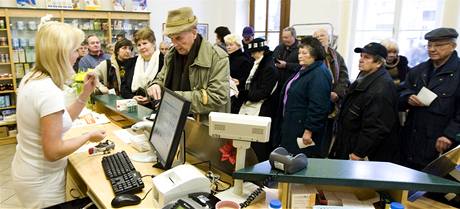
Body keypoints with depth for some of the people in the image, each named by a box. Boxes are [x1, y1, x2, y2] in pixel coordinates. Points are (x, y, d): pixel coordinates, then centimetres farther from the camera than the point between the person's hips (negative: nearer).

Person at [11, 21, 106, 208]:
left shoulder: (31, 79, 1)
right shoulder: (49, 91, -28)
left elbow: (59, 121, 6)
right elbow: (53, 151, -27)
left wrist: (85, 93, 0)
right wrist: (89, 136, -14)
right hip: (41, 181, -9)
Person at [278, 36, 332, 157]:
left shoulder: (319, 74, -18)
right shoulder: (303, 70, 14)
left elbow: (318, 106, -25)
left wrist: (309, 131, -24)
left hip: (304, 130, -10)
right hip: (292, 126, 10)